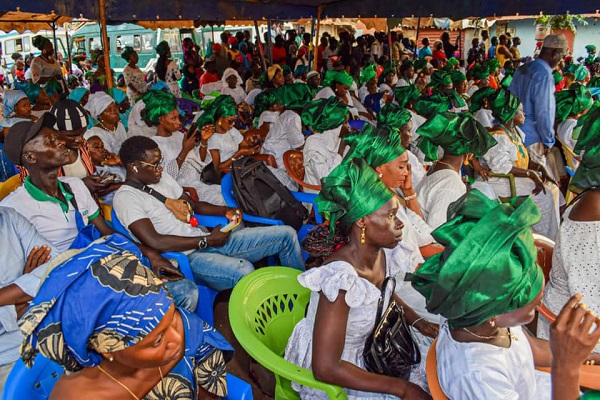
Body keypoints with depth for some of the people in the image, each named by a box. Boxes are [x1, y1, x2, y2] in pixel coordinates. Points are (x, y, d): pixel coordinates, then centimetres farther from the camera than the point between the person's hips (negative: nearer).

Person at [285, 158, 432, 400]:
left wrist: (418, 321, -2)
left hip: (361, 354, 7)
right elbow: (326, 368, -30)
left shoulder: (378, 254, -9)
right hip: (329, 380, -7)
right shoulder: (341, 278, -32)